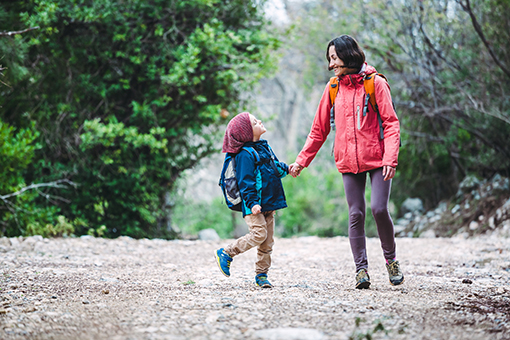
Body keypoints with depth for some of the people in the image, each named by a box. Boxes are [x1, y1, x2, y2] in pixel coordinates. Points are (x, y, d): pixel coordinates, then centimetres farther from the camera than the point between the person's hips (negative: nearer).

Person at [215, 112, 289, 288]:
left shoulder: (264, 146, 12)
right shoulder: (245, 154, -16)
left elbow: (275, 165, 30)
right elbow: (246, 182, -19)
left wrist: (286, 168, 15)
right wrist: (252, 203, -24)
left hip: (268, 203, 9)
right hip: (255, 206, -9)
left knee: (267, 241, 7)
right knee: (259, 234, -16)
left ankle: (261, 275, 15)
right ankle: (225, 253, 0)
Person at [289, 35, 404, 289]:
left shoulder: (375, 84, -3)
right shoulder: (333, 88, 9)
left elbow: (391, 123, -7)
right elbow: (319, 129, 14)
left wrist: (390, 159, -19)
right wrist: (301, 161, 9)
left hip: (376, 159, -3)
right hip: (349, 162, 3)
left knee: (379, 208, -12)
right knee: (356, 214, 0)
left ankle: (391, 259, 10)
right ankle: (361, 268, 4)